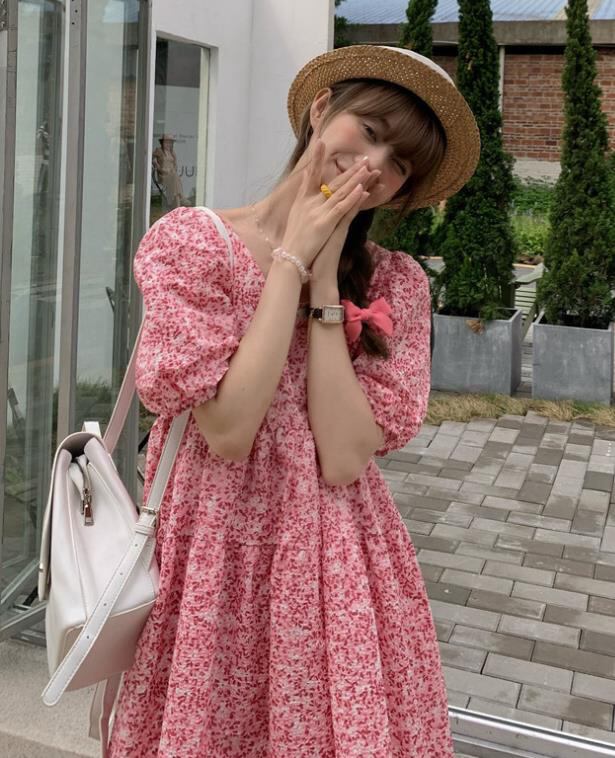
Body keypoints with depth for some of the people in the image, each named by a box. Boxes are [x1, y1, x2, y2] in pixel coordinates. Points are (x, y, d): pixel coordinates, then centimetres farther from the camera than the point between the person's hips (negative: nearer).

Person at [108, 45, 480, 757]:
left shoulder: (396, 283, 0)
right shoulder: (190, 241, -6)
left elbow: (343, 460, -12)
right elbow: (226, 433, -18)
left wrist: (325, 280, -13)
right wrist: (292, 258, -15)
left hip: (335, 564, 2)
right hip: (211, 554, -1)